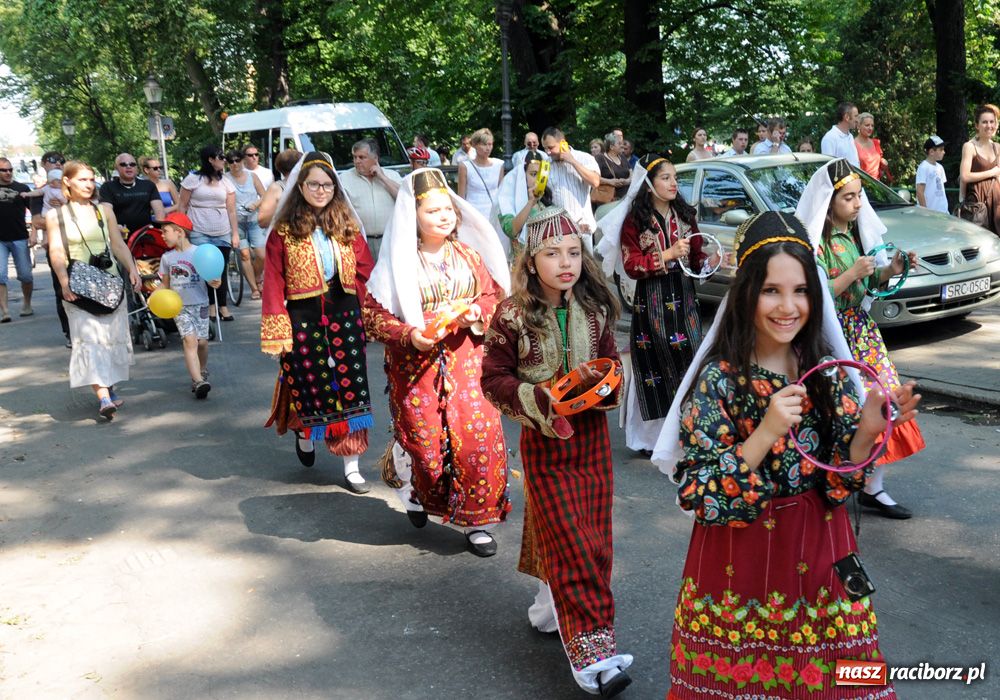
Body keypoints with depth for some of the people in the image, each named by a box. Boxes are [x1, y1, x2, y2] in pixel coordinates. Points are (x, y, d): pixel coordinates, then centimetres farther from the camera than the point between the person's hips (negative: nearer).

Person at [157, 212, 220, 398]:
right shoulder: (167, 257, 7)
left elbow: (210, 278, -3)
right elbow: (165, 284, 14)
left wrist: (215, 283, -25)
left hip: (200, 304, -1)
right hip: (179, 306, 1)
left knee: (202, 341, 2)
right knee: (190, 339, -14)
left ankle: (202, 373, 30)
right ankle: (198, 381, -24)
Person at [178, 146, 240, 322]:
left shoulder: (226, 182, 10)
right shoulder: (192, 179, 1)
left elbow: (231, 211, 9)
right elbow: (182, 206, 3)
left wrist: (235, 234, 4)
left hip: (223, 234, 3)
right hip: (199, 234, -3)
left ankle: (222, 305, 11)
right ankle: (211, 305, 6)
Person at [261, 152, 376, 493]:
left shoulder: (347, 226, 6)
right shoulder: (284, 231, -2)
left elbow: (365, 272, 6)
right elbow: (274, 282, -4)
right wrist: (276, 332, -9)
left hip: (345, 315, 2)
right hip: (303, 319, -2)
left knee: (349, 387, 1)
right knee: (308, 386, 10)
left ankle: (351, 466, 9)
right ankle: (304, 434, 44)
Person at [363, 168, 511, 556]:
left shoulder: (468, 255, 6)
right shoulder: (399, 262, -4)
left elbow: (493, 294, 12)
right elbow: (373, 314, -5)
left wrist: (478, 314, -9)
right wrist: (408, 335, -21)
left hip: (467, 360, 2)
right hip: (416, 365, -2)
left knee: (478, 436, -5)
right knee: (426, 443, 5)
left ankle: (477, 518, 12)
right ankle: (418, 492, 41)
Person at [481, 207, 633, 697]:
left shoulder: (594, 309, -1)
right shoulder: (513, 315, -12)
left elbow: (611, 362, 11)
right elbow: (494, 380, -7)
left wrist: (598, 379, -11)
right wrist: (541, 396, -21)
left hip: (592, 435, 5)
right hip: (544, 440, -4)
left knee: (591, 535, 12)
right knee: (571, 542, -6)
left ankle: (553, 604, 36)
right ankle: (591, 648, -2)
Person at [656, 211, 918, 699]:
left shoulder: (828, 372, -3)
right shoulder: (717, 379, -16)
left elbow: (840, 485, -1)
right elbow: (696, 496, -19)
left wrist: (867, 432, -20)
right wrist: (765, 433, -28)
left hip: (818, 554, 4)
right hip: (740, 560, -3)